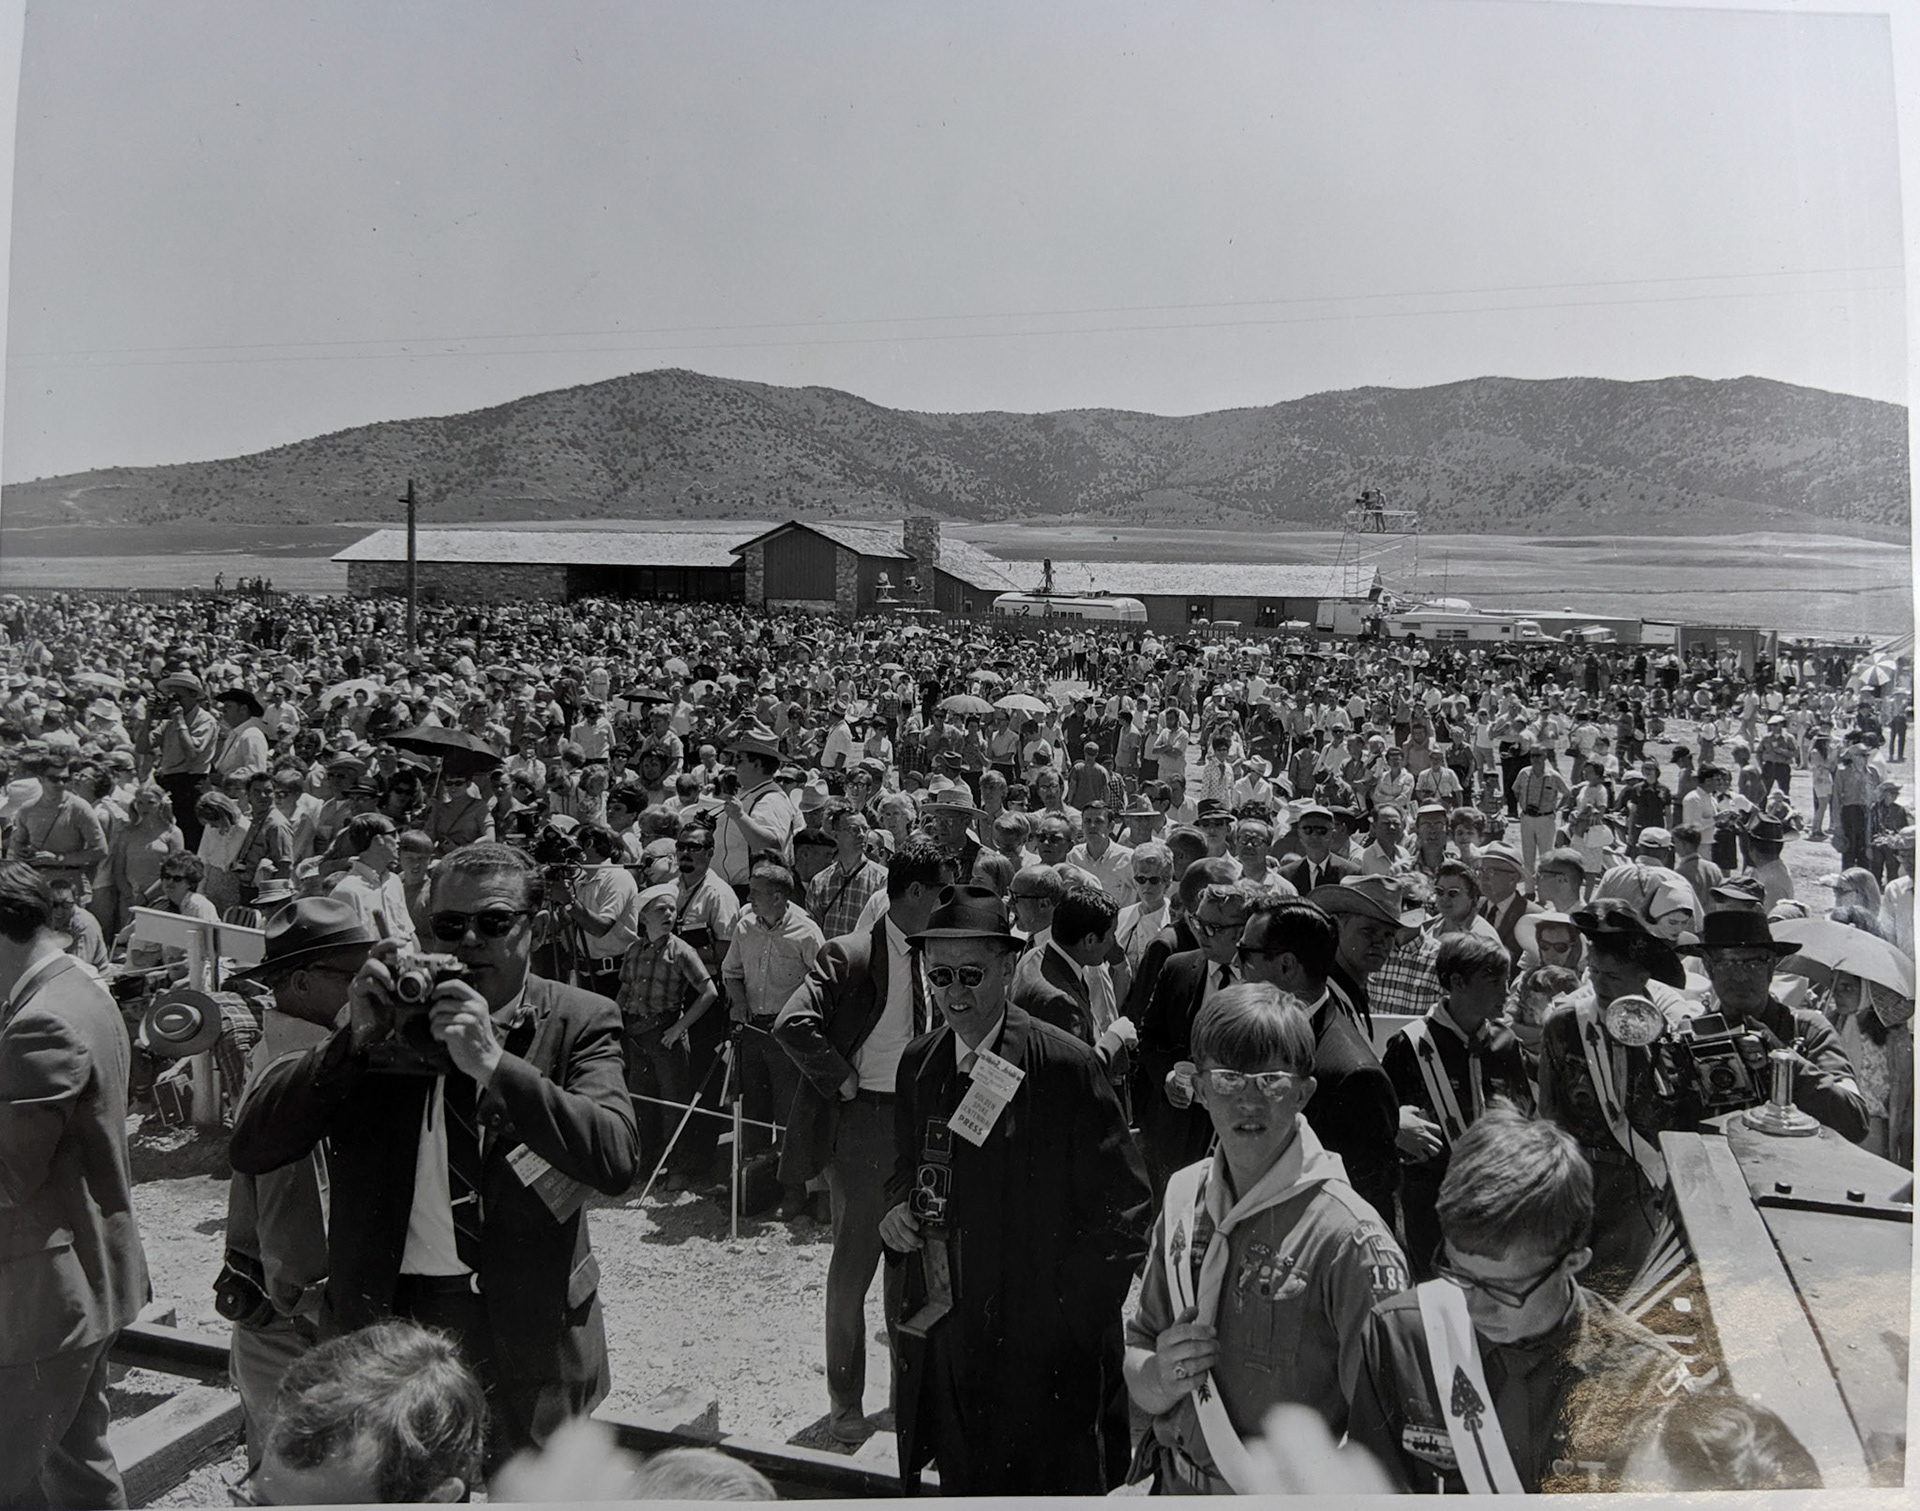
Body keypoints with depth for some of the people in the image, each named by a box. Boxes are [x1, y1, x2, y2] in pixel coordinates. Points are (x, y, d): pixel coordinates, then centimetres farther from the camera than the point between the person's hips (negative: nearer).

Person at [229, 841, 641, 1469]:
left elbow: (617, 1158, -20)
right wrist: (357, 1039, -18)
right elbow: (251, 1149, -6)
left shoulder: (578, 1022, -5)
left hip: (526, 1345, -1)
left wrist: (493, 1063, -27)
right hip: (387, 1333, 2)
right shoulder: (378, 1022, 0)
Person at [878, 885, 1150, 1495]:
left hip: (1045, 1347, -5)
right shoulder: (918, 1063, 4)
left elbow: (1124, 1208, -11)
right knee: (961, 1483, 18)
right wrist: (898, 1209, -3)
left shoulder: (1067, 1067, -15)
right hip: (945, 1340, 5)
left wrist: (1072, 1309, -12)